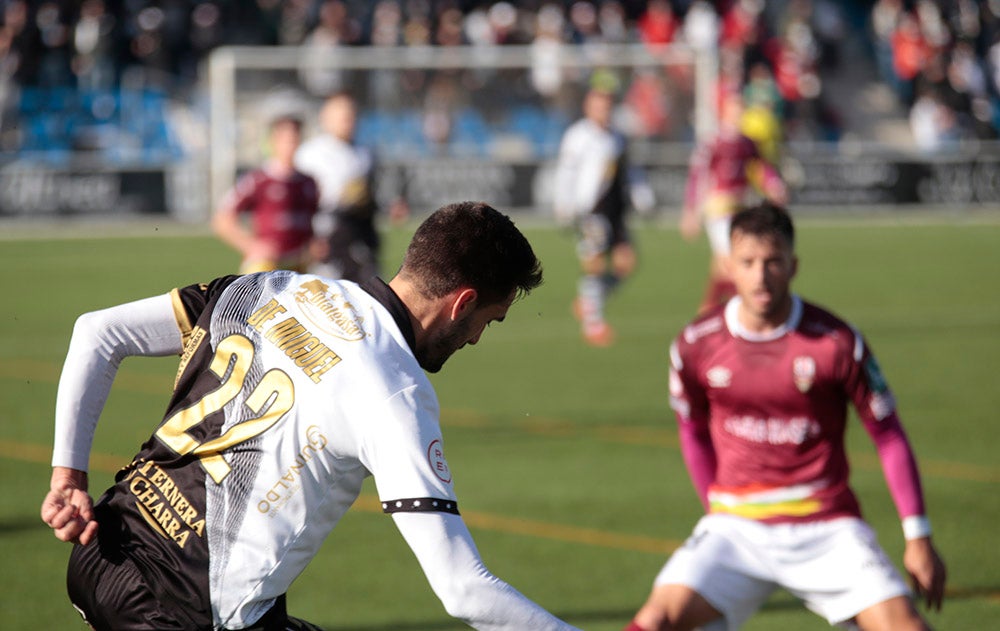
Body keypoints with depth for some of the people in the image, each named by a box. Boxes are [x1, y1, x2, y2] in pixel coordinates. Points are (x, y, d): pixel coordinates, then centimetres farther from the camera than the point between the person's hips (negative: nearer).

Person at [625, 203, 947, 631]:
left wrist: (918, 537, -2)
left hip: (827, 527, -1)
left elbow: (888, 435, 0)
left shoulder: (836, 342, -9)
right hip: (738, 525, 1)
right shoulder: (696, 346, -3)